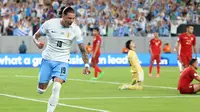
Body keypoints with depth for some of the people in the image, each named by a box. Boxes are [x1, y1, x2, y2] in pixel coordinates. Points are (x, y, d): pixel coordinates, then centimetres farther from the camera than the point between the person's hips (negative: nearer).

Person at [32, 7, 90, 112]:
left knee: (57, 87, -24)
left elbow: (82, 49, -4)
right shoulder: (50, 24, -12)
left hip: (62, 62, -1)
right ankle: (51, 79, 43)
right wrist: (37, 43, -21)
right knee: (41, 90, 8)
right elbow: (36, 35, 2)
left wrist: (86, 65, -15)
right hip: (47, 59, 1)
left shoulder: (75, 29, -11)